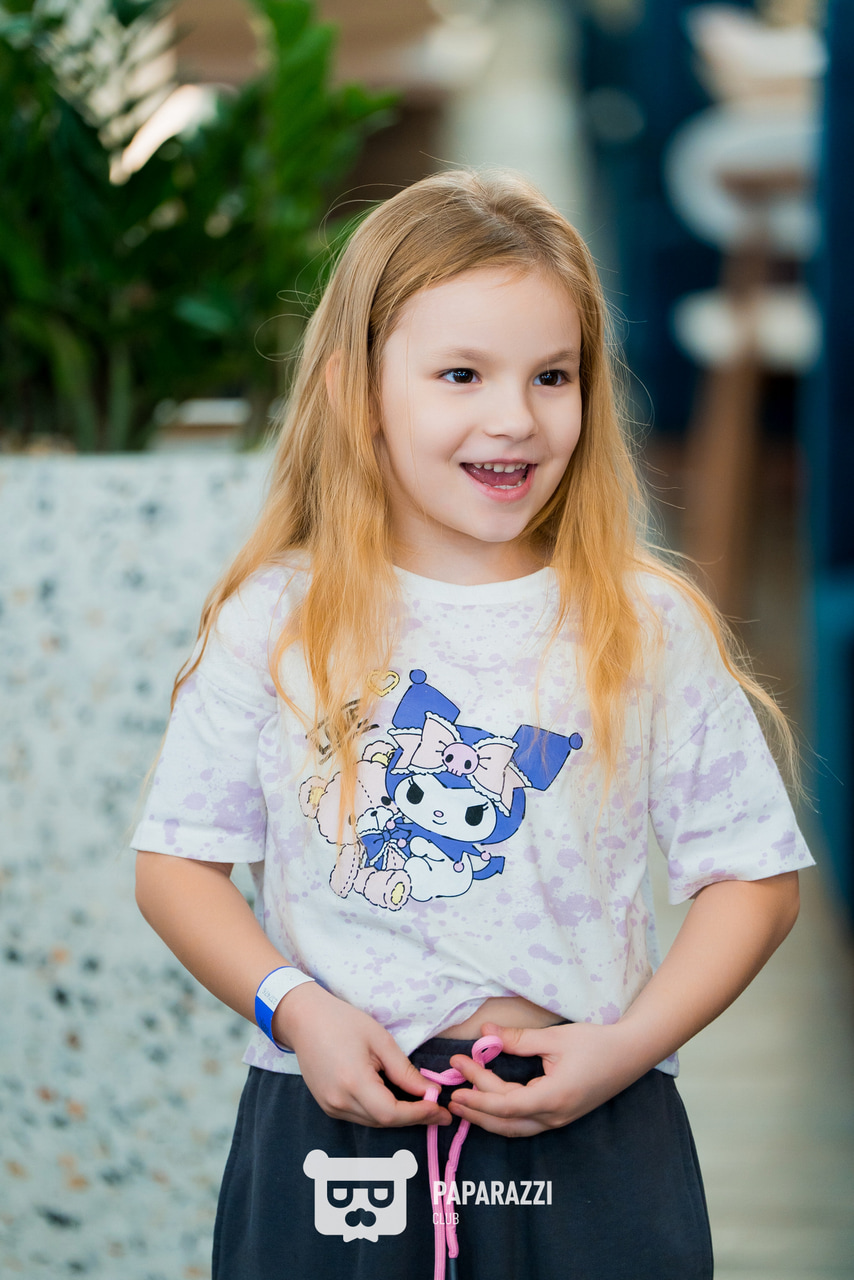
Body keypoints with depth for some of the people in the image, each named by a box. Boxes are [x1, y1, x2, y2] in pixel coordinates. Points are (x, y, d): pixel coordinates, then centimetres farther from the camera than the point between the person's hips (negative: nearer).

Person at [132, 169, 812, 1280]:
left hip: (590, 1147, 0)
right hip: (336, 1130, 0)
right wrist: (294, 1010, -11)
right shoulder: (273, 624, -1)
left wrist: (629, 1046, -10)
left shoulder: (647, 631, -1)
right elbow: (177, 863, 4)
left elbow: (754, 876, 2)